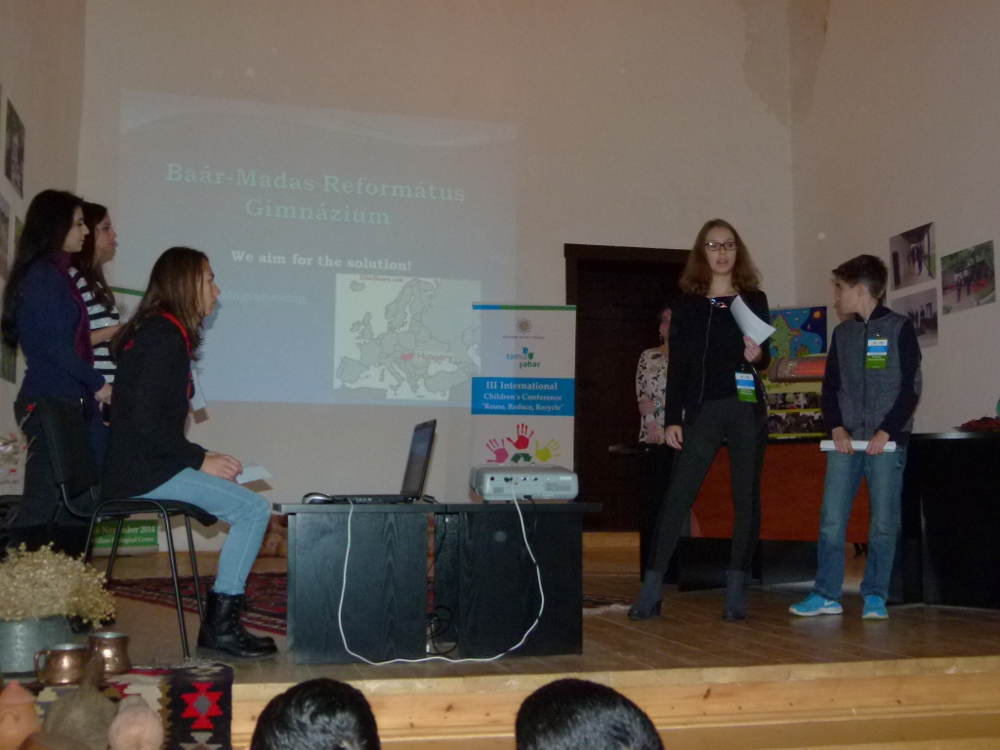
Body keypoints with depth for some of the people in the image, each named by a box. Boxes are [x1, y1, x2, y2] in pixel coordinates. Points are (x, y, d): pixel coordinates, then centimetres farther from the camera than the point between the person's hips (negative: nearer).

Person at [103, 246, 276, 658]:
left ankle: (221, 622, 7)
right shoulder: (164, 336, -14)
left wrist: (203, 457, 9)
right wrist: (200, 460, -13)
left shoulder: (160, 332, 18)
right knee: (253, 509, -15)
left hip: (145, 466, 10)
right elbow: (145, 420, -21)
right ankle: (220, 625, -9)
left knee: (249, 508, 8)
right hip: (143, 473, -10)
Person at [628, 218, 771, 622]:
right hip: (701, 411, -1)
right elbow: (677, 365, 5)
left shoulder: (754, 300, 9)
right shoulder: (687, 304, 8)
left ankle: (736, 592, 11)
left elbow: (765, 357, 11)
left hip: (747, 410, 1)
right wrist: (672, 419, -1)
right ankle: (651, 591, -2)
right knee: (677, 497, -5)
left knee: (746, 498, 2)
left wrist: (758, 355, -14)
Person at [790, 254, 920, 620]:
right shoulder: (841, 333, 15)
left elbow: (910, 387, -3)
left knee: (884, 522, -2)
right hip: (845, 440, 4)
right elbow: (830, 386, 12)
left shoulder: (899, 328, 1)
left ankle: (875, 596, 8)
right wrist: (837, 428, -4)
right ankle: (826, 594, 4)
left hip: (886, 441, -4)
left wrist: (886, 431, -12)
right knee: (831, 520, -2)